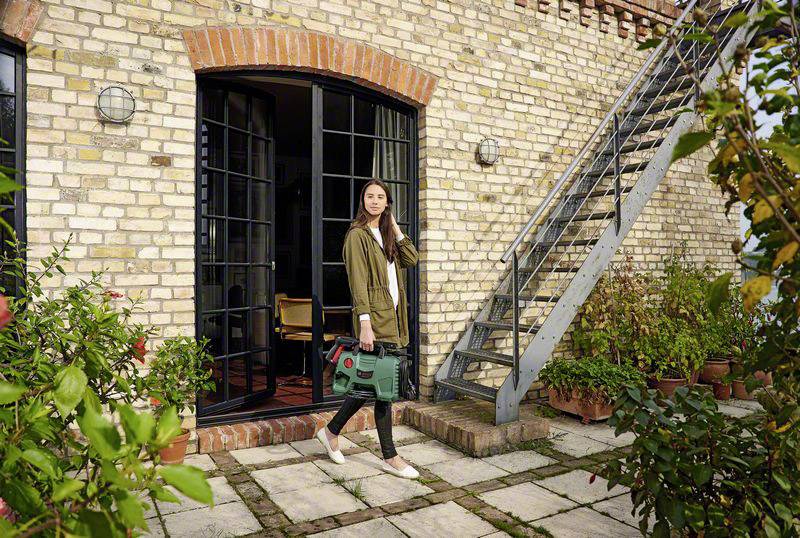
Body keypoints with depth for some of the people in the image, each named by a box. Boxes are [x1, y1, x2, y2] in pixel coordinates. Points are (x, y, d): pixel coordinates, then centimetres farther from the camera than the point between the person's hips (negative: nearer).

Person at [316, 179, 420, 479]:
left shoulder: (386, 235, 19)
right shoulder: (358, 235, -6)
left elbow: (412, 259, 10)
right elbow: (358, 282, -14)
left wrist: (395, 228, 8)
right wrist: (365, 324, -21)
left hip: (391, 316, 8)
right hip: (374, 318, -8)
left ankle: (331, 432, 28)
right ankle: (390, 458, 8)